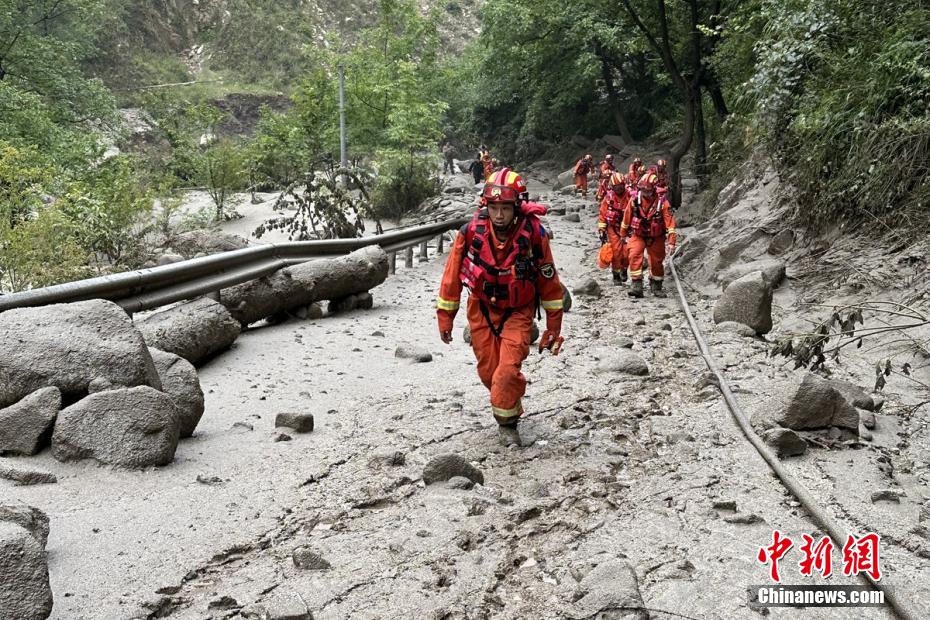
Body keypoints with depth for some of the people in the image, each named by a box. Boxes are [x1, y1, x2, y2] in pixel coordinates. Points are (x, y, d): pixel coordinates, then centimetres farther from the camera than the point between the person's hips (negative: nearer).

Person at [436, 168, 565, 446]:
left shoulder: (533, 233, -22)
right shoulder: (471, 231, -20)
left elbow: (549, 279, -9)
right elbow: (452, 274, -6)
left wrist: (553, 326, -3)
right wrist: (445, 317, -1)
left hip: (517, 311, -2)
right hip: (481, 309, 2)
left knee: (507, 370, -14)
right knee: (488, 371, 10)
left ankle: (507, 422, 10)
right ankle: (512, 407, 39)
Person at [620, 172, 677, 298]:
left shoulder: (662, 202, -18)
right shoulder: (634, 199, -12)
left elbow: (670, 222, -17)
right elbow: (626, 217, 2)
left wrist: (671, 243, -21)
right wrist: (622, 235, 11)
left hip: (656, 237, 0)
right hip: (638, 235, 0)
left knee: (656, 262, 11)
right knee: (634, 256, -23)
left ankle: (656, 286, 33)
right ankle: (636, 285, -20)